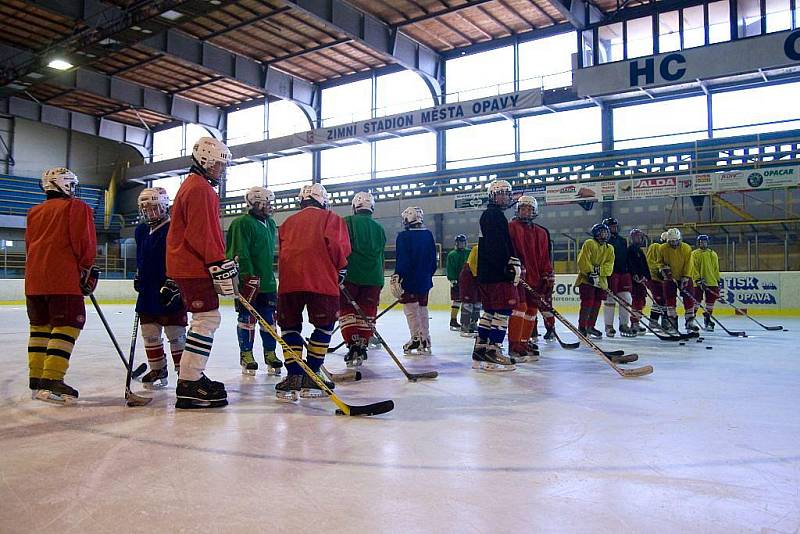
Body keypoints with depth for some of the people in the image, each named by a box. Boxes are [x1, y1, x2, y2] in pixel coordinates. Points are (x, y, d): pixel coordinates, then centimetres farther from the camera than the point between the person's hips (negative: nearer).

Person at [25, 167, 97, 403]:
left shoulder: (35, 211, 20)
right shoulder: (76, 207, -1)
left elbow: (30, 245, 21)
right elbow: (84, 242, -9)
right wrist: (86, 270, 1)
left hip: (35, 278, 8)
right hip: (64, 278, -7)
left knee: (40, 326, 14)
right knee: (67, 326, -8)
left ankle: (36, 379, 18)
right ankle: (51, 381, -18)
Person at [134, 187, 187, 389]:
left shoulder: (172, 230, -12)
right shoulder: (141, 231, 13)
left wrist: (172, 282, -22)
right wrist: (138, 277, 27)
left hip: (169, 292, -8)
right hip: (147, 292, 8)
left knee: (175, 333, -1)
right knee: (150, 334, 12)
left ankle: (183, 370, 8)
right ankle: (157, 370, 25)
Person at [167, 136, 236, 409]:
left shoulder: (193, 186, 23)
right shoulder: (200, 189, -12)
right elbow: (203, 234, -21)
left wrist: (222, 264, 27)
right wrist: (221, 267, -22)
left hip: (186, 265, 11)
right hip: (194, 267, -11)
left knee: (205, 320, 16)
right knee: (207, 318, -11)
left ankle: (192, 376, 23)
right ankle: (189, 385, -10)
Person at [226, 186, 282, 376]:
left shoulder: (270, 223, 14)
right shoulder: (242, 223, -11)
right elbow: (240, 253, -18)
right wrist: (249, 277, -23)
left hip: (268, 281, 7)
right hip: (249, 281, -7)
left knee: (269, 318, 8)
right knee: (247, 317, 2)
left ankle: (270, 354, 17)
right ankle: (246, 355, 13)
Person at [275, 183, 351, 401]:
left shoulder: (288, 222, 25)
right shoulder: (332, 218, 14)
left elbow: (283, 252, 21)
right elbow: (336, 245, -2)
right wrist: (340, 269, 11)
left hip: (289, 281, 3)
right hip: (322, 281, -3)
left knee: (290, 327, 14)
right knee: (324, 327, 11)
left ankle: (294, 376, 4)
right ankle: (311, 378, 10)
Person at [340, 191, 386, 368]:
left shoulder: (348, 222, 0)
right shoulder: (379, 228, 13)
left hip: (351, 275, -3)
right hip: (373, 278, 4)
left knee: (347, 311, 5)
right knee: (366, 313, 9)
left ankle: (353, 346, -5)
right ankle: (362, 348, 7)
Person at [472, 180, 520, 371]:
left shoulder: (489, 215, 25)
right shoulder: (495, 215, -8)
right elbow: (500, 245, -20)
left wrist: (514, 263, 26)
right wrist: (512, 264, -21)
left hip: (486, 274, 11)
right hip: (497, 273, -11)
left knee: (490, 311, 12)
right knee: (503, 310, -8)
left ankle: (480, 351, 15)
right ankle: (493, 351, -8)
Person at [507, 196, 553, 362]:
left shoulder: (541, 233, 18)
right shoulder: (511, 227, -1)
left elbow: (545, 258, 17)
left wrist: (548, 277, 11)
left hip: (535, 277, 7)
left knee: (532, 309, 10)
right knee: (520, 306, -15)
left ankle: (524, 341, 23)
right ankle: (514, 345, -12)